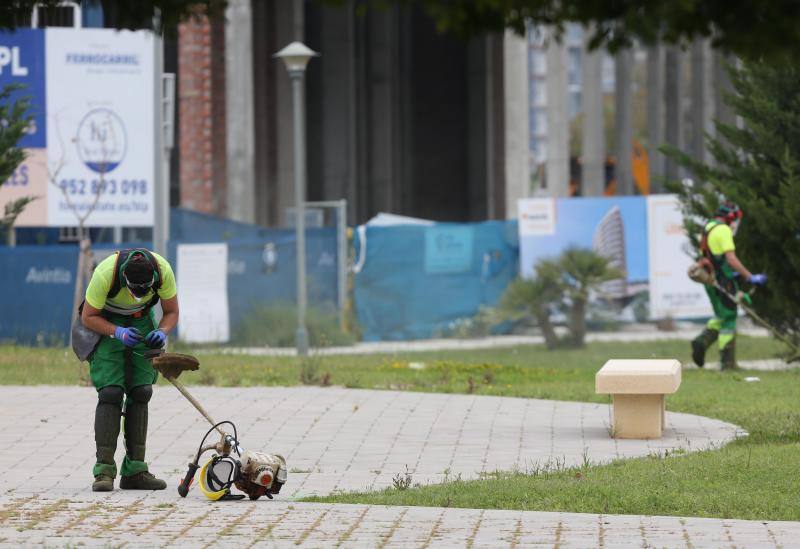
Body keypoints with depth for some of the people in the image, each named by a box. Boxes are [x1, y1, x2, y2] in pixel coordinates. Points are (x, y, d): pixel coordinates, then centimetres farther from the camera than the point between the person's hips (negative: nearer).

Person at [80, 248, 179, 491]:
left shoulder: (163, 271, -26)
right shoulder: (105, 274, -35)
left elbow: (171, 312, -8)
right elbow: (88, 317, -20)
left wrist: (162, 332, -29)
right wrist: (119, 333, -34)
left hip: (141, 320, 3)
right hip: (106, 322, -3)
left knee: (141, 393, -5)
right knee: (111, 392, -17)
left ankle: (134, 471, 0)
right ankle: (104, 471, -18)